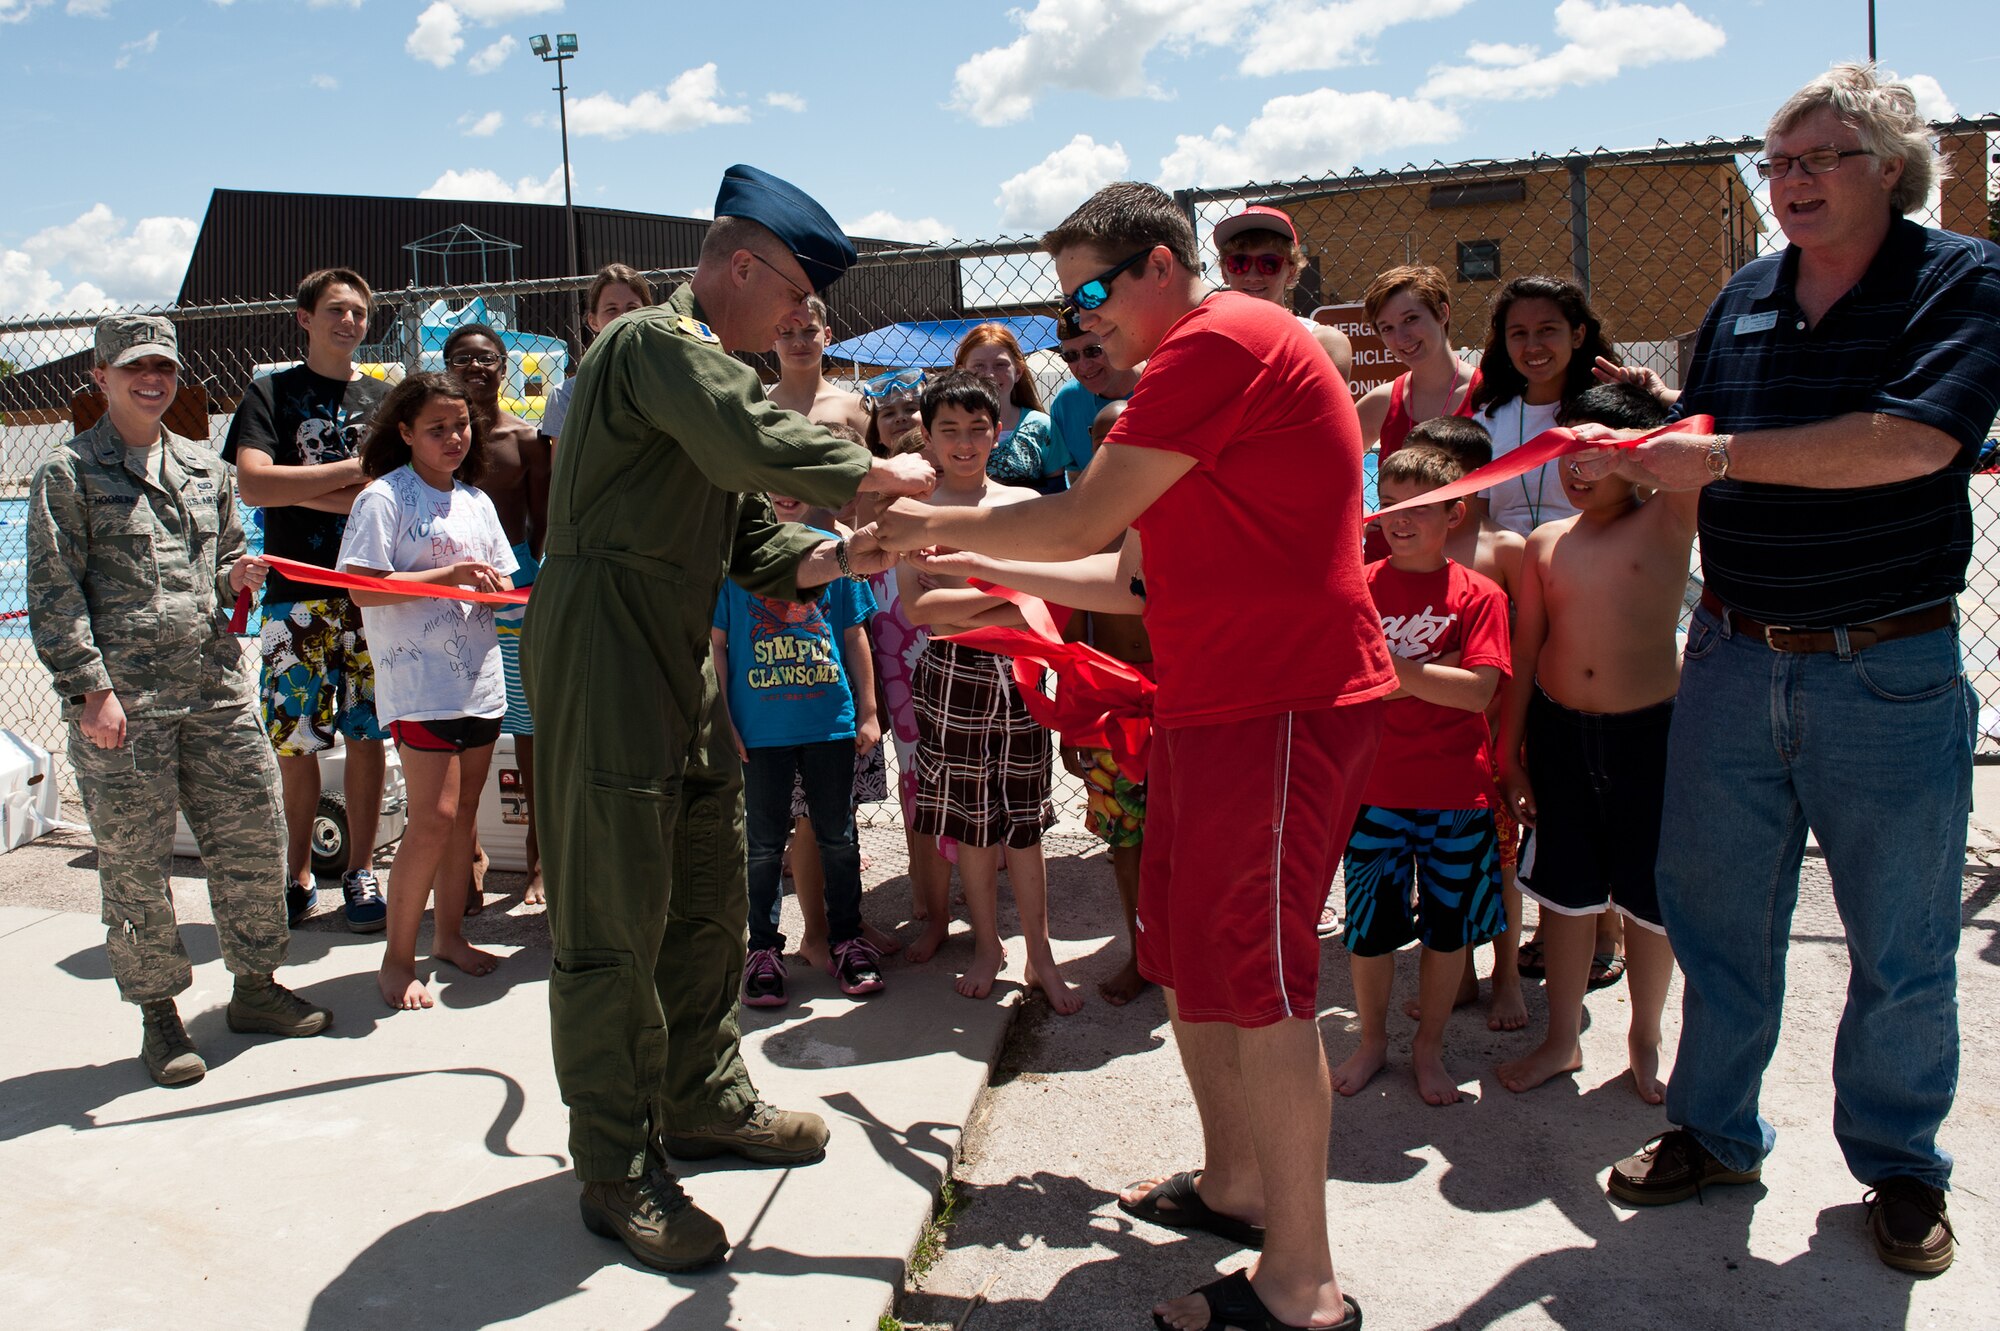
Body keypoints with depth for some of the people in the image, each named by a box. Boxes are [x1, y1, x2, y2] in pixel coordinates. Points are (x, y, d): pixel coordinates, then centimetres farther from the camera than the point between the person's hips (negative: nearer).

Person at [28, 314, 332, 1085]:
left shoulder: (206, 470, 16)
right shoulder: (67, 475, 1)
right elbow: (55, 595, -4)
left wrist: (237, 577, 3)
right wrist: (91, 687, -12)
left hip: (217, 690, 5)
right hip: (121, 703, -5)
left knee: (252, 836, 7)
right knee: (134, 862, 3)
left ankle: (254, 986, 25)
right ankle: (158, 1015, 18)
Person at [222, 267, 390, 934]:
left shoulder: (384, 399, 12)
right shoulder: (270, 393, 7)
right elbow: (254, 484, -8)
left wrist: (304, 492, -7)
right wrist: (354, 468, -8)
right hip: (296, 594, -1)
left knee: (366, 735, 3)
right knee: (294, 740, 1)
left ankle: (360, 870, 13)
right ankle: (297, 874, 15)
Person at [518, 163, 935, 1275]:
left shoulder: (710, 365, 22)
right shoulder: (656, 340, -10)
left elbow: (749, 538, 16)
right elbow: (752, 444, -29)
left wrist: (833, 558, -2)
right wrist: (875, 471, -15)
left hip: (680, 662, 10)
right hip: (606, 651, -10)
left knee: (708, 900, 17)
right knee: (616, 920, -4)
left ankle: (705, 1102, 32)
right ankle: (620, 1171, 6)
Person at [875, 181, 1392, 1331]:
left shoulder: (1221, 340, -12)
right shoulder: (1214, 360, 22)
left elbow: (1082, 520, -14)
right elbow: (1136, 574, 21)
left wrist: (937, 524, 1)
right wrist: (984, 574, 19)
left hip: (1282, 704, -10)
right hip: (1217, 703, 10)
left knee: (1254, 977, -5)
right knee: (1184, 957, 17)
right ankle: (1234, 1182, 34)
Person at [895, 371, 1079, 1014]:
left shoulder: (1022, 502, 6)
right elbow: (917, 607, -10)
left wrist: (957, 610, -11)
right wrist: (1003, 593, -13)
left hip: (1016, 673, 1)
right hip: (952, 676, -1)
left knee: (1024, 820, 6)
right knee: (971, 819, 8)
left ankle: (1040, 956, 17)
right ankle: (987, 944, 25)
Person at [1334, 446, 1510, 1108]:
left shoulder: (1477, 595, -4)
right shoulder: (1359, 587, 0)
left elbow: (1479, 690, -15)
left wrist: (1391, 667, -20)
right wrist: (1432, 670, -15)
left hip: (1458, 792, 0)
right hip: (1376, 786, 1)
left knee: (1447, 928, 11)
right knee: (1368, 928, 8)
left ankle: (1429, 1047, 30)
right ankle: (1372, 1041, 30)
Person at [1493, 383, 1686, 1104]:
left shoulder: (1668, 522, -5)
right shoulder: (1546, 543, 4)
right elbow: (1525, 653, 6)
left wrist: (1661, 405, -12)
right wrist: (1509, 755, 6)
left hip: (1649, 731, -2)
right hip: (1559, 729, 3)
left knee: (1649, 898, 10)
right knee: (1564, 890, 12)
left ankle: (1645, 1041, 32)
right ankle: (1563, 1039, 29)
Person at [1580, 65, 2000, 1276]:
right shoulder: (1745, 300, 9)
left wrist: (1718, 456, -23)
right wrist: (1627, 455, -7)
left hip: (1890, 674, -4)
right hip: (1734, 662, 4)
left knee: (1902, 946, 9)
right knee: (1714, 914, 11)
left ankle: (1900, 1165, 30)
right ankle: (1715, 1133, 29)